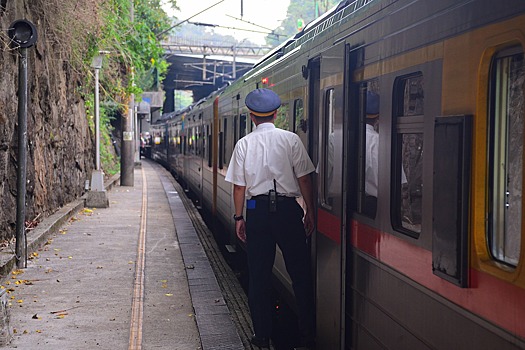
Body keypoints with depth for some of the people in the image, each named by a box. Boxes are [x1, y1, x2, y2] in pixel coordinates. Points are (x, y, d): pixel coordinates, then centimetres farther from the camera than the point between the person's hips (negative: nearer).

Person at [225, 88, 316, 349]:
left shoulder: (244, 144, 2)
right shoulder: (291, 139, -1)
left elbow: (239, 185, 2)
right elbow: (304, 179, -3)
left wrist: (239, 217, 10)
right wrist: (309, 211, 5)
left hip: (257, 210, 1)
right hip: (287, 209, -1)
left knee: (258, 275, 8)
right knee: (300, 272, 6)